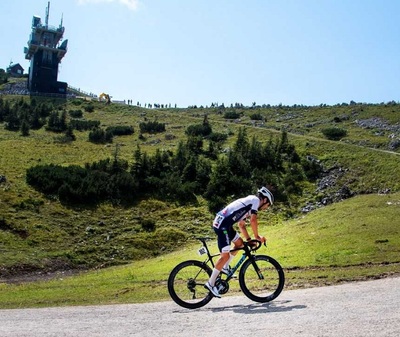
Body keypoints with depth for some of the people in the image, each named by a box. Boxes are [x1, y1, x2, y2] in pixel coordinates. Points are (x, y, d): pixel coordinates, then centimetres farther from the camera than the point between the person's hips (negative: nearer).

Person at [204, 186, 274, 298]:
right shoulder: (256, 200, 0)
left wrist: (249, 239, 21)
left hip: (220, 222, 10)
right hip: (223, 224, -10)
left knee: (239, 243, 20)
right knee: (225, 255, -8)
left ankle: (225, 267, 22)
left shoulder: (248, 202, 27)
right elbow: (253, 220, -12)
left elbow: (241, 225, 28)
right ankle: (211, 283, -4)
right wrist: (257, 236, -1)